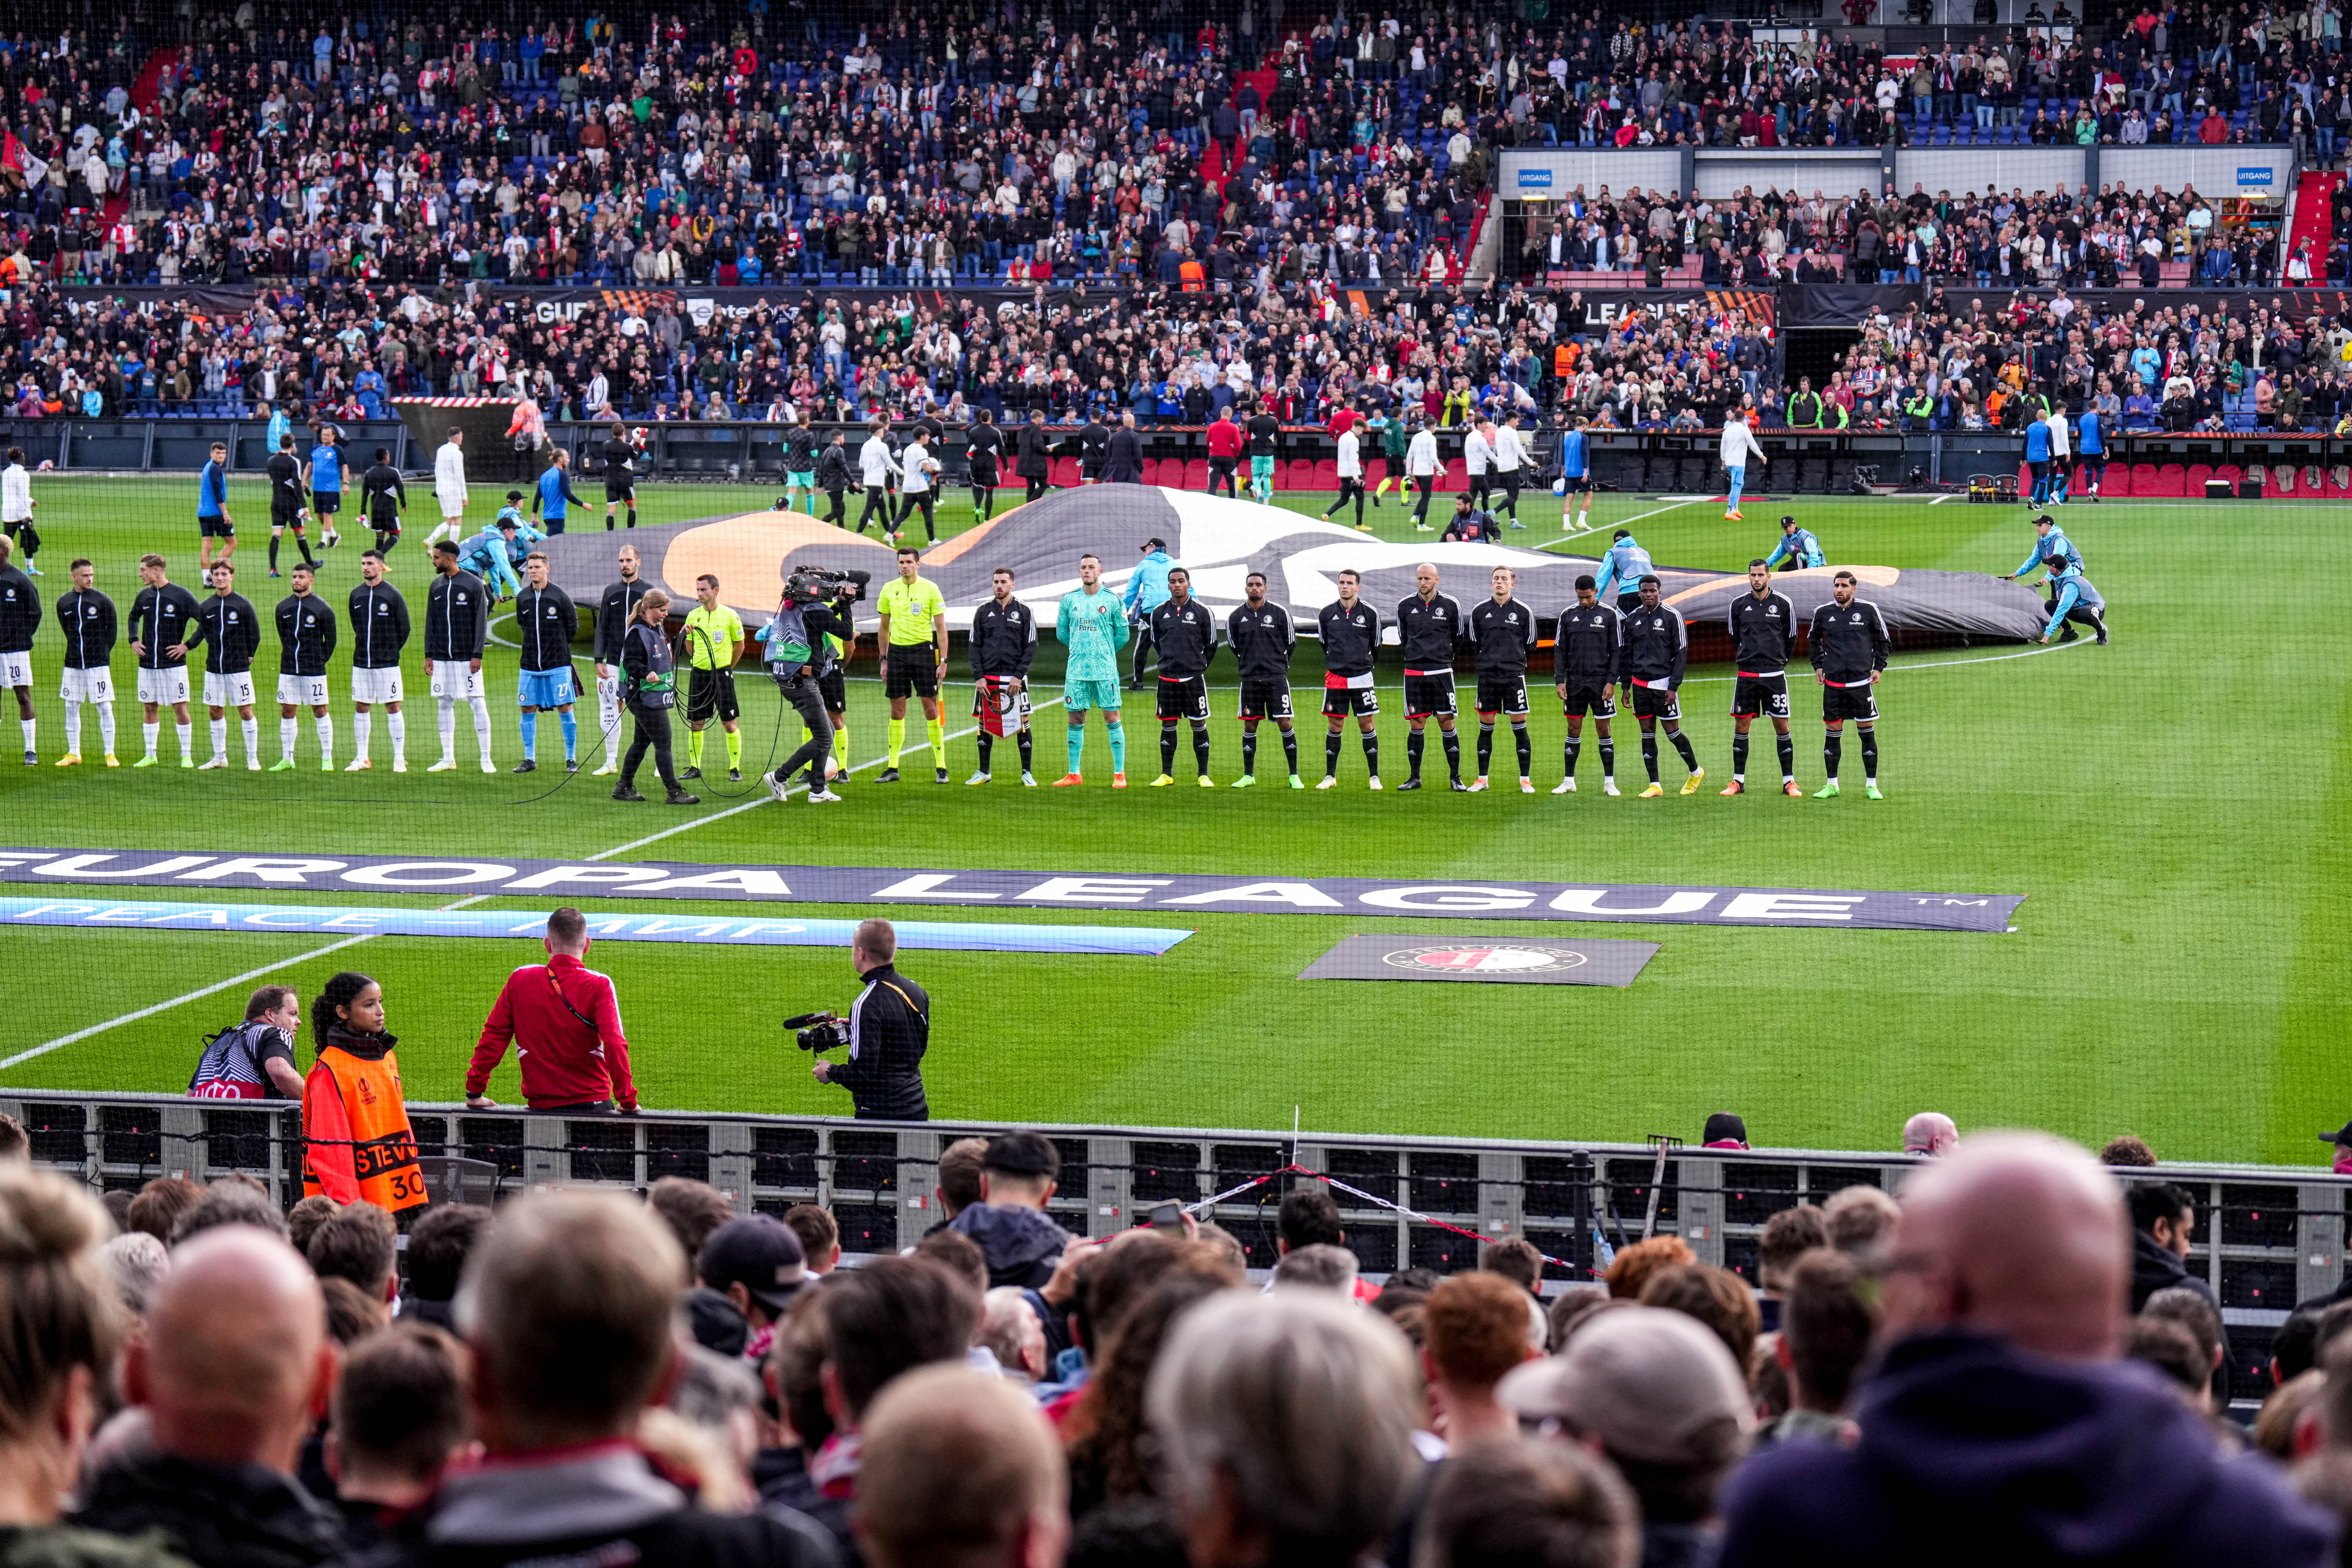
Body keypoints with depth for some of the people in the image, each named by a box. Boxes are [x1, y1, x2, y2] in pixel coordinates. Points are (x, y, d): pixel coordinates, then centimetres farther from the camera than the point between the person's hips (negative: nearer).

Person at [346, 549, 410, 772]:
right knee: (361, 708, 6)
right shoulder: (356, 595, 7)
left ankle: (399, 759, 3)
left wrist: (391, 651, 1)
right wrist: (365, 647, 11)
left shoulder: (392, 594, -4)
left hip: (387, 662, -4)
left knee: (393, 707, -1)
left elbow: (404, 628, 0)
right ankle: (362, 758, 12)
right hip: (361, 662, 4)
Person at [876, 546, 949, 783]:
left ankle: (941, 767, 1)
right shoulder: (889, 589, 7)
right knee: (897, 712, 4)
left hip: (923, 649, -3)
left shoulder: (930, 588, -3)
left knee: (930, 709, -4)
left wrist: (943, 661, -6)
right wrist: (883, 660, 12)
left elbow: (941, 627, -1)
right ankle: (892, 768, 9)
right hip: (897, 650, 3)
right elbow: (884, 626, 15)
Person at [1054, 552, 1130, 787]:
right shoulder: (1069, 600, 7)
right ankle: (1074, 774, 13)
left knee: (1112, 718, -3)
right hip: (1076, 669, 3)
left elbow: (1122, 635, 5)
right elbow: (1061, 632, 16)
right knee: (1076, 720, 5)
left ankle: (1119, 774, 0)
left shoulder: (1112, 600, 0)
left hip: (1105, 670, -3)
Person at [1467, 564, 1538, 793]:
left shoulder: (1524, 611, 2)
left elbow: (1530, 645, 10)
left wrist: (1514, 660, 8)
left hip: (1514, 674, -1)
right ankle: (1482, 779, 13)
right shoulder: (1479, 610, 5)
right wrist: (1489, 658, 11)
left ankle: (1525, 780, 6)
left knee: (1520, 726, -1)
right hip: (1487, 674, 1)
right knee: (1485, 727, 5)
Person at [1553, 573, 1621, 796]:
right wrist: (1559, 680, 0)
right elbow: (1560, 650, 9)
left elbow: (1616, 651, 1)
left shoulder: (1609, 615, 0)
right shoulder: (1567, 615, 6)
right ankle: (1569, 781, 11)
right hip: (1574, 681, 2)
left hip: (1600, 682, -2)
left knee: (1603, 730, 0)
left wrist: (1611, 682, -7)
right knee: (1574, 730, 5)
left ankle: (1609, 782, 6)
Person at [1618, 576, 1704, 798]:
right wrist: (1625, 685, 11)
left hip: (1663, 683, -4)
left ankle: (1696, 772, 21)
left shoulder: (1672, 616, -5)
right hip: (1640, 683, 4)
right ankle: (1655, 786, 7)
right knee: (1647, 734, 4)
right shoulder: (1631, 618, 8)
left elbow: (1681, 652, -5)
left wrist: (1673, 686, -11)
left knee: (1672, 730, -1)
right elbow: (1626, 653, 16)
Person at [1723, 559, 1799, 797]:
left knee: (1782, 726, -1)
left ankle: (1789, 782, 5)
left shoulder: (1783, 603, -1)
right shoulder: (1738, 604, 3)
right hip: (1746, 674, 1)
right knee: (1741, 726, 2)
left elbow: (1791, 637, 10)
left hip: (1775, 674, -1)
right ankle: (1738, 781, 10)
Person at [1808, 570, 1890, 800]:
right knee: (1832, 734, 4)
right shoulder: (1823, 612, 4)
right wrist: (1818, 666, 12)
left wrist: (1879, 667, 4)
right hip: (1833, 683, 2)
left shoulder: (1868, 610, -1)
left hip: (1861, 681, -1)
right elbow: (1813, 640, 21)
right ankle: (1832, 785, 13)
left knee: (1868, 733, 1)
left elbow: (1885, 640, 11)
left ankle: (1871, 785, 9)